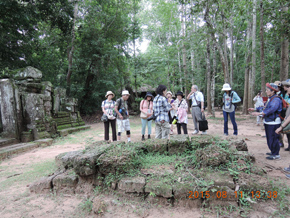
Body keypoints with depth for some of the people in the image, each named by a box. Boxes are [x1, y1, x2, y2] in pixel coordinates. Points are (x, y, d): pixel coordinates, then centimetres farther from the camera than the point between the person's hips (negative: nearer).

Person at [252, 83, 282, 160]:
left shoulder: (276, 100, -19)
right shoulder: (270, 99, 12)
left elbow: (272, 109, -33)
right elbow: (266, 109, 20)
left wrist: (260, 113, -38)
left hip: (273, 123, -10)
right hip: (268, 122, 10)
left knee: (273, 138, -3)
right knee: (269, 138, 19)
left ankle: (276, 154, 10)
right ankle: (273, 152, 33)